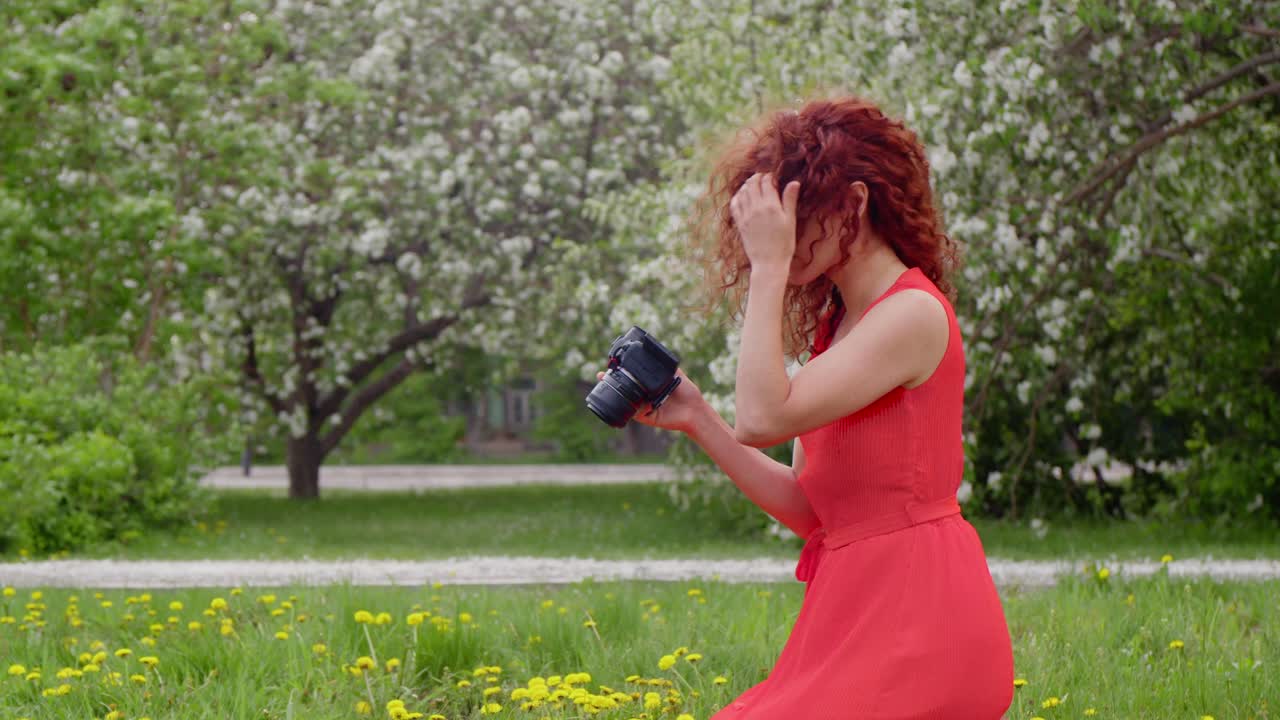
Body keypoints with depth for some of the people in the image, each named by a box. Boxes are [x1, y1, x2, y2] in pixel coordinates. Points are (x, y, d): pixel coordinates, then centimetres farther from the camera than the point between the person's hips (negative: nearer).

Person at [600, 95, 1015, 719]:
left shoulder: (914, 313, -10)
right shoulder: (836, 325, 17)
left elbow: (764, 417, -20)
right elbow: (811, 510, 14)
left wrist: (770, 266, -13)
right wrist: (697, 420, 9)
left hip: (915, 618, -9)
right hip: (857, 615, 9)